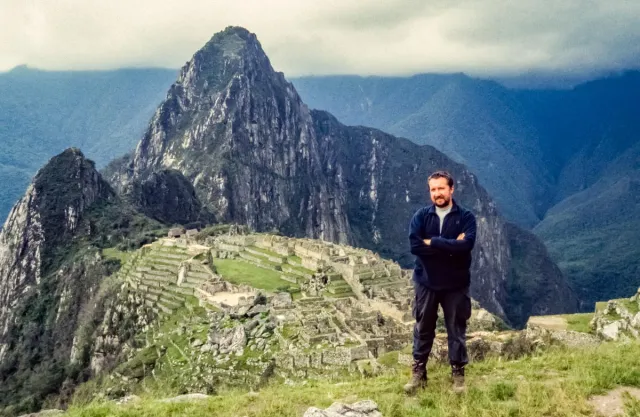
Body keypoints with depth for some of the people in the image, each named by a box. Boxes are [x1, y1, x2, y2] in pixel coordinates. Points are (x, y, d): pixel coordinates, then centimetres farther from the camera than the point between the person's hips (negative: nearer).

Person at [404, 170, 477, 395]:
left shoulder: (466, 217, -6)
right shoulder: (421, 216, -2)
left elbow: (467, 244, -23)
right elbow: (414, 245, -17)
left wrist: (433, 242, -19)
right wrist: (450, 246, -19)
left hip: (455, 283, -1)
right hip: (426, 281, 1)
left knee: (456, 329, 9)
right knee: (423, 328, 11)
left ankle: (458, 372, 23)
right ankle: (418, 372, 22)